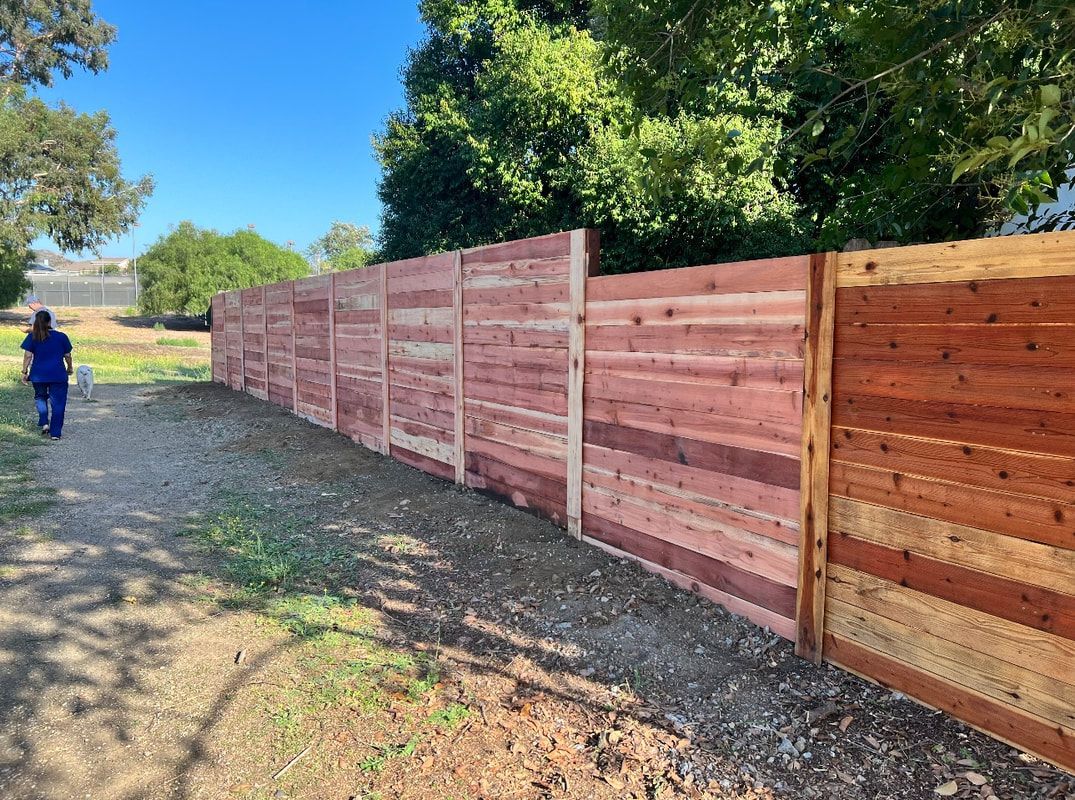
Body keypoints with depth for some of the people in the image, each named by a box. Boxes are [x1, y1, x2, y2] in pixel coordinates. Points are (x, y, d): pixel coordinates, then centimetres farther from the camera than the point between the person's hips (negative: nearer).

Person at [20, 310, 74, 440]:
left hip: (39, 374, 1)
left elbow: (28, 355, -5)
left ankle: (44, 423, 9)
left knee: (40, 397, 25)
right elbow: (67, 355, 5)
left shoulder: (32, 337, -1)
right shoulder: (61, 336, -1)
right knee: (58, 403, 4)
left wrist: (24, 372, 2)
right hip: (58, 375, -1)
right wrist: (70, 368, 21)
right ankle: (55, 433, 4)